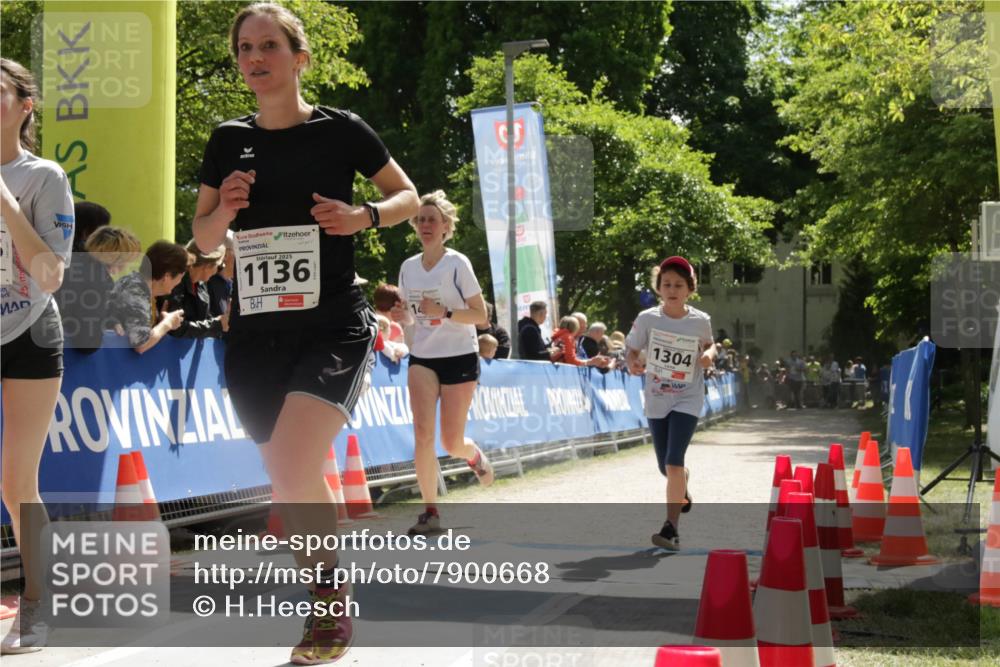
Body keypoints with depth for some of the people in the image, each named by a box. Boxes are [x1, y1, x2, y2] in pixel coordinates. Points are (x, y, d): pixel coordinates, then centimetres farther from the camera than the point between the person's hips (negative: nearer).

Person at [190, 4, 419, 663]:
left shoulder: (340, 130, -2)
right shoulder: (229, 140, 7)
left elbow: (408, 197, 9)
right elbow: (203, 239, 14)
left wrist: (363, 216, -11)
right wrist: (224, 210, -8)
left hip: (333, 326, -4)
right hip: (255, 332, 5)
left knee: (295, 472, -22)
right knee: (290, 485, 11)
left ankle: (330, 593, -2)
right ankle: (329, 606, 29)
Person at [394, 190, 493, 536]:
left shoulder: (457, 263, -8)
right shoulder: (408, 267, 6)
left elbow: (481, 315, -9)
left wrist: (444, 312, -24)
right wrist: (400, 313, -7)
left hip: (459, 357, -3)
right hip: (422, 358, 3)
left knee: (452, 443, 1)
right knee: (423, 431, -15)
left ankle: (474, 455, 38)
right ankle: (430, 512, -9)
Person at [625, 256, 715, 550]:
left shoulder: (700, 321, -8)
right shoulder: (647, 319, -8)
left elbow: (709, 344, 12)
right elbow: (632, 349, 1)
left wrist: (709, 354, -10)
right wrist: (632, 364, -21)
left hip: (687, 401, -2)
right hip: (656, 401, 2)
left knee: (674, 462, -18)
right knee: (665, 466, 14)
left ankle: (672, 527, -13)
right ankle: (682, 494, 51)